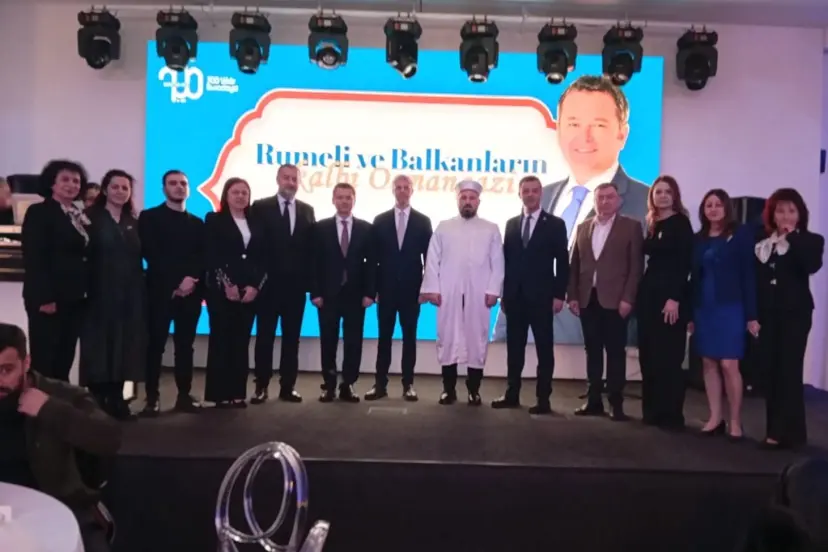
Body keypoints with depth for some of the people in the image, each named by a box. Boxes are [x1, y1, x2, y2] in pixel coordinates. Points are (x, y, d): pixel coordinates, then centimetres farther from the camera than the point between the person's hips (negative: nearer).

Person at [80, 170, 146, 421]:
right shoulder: (91, 217, 0)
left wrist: (141, 290, 3)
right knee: (99, 346, 0)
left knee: (123, 347, 7)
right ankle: (96, 402, 9)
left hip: (130, 294, 5)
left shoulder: (133, 223, 15)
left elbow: (139, 257, 12)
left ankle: (116, 400, 16)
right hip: (100, 293, -4)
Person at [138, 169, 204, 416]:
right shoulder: (149, 217, 5)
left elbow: (203, 257, 6)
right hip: (161, 290, -3)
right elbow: (150, 254, -6)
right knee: (156, 345, -2)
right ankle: (152, 398, 5)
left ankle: (184, 395, 13)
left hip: (191, 292, 3)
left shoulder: (197, 223, 16)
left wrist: (192, 280, -13)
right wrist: (177, 281, -15)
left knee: (185, 345, 6)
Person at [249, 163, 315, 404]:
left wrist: (310, 281, 0)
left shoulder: (307, 210, 9)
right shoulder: (260, 207, 1)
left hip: (296, 284, 3)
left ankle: (287, 387, 15)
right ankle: (261, 387, 12)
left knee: (292, 337, 7)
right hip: (268, 284, -2)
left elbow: (311, 248, 6)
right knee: (265, 336, 4)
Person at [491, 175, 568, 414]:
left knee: (544, 348, 2)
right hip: (515, 296, 4)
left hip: (541, 296, -3)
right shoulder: (511, 224, 12)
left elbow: (562, 263, -2)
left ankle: (543, 398, 8)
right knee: (514, 347, 8)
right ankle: (512, 394, 17)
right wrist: (503, 293, 6)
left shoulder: (555, 224, 1)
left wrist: (559, 295, -9)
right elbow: (506, 260, 10)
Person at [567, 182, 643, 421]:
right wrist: (572, 295, 3)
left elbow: (636, 266, -5)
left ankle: (616, 403, 9)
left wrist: (627, 298, -12)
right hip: (587, 300, 4)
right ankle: (594, 401, 15)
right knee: (592, 351, 8)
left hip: (614, 300, -4)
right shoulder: (583, 227, 12)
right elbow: (574, 264, 10)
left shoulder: (631, 227, 0)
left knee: (615, 352, 2)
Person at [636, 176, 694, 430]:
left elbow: (684, 263, -12)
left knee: (668, 357, -1)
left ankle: (671, 415, 9)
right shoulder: (652, 224, 13)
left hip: (671, 295, -6)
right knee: (648, 356, 8)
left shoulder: (681, 223, -5)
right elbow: (651, 259, 11)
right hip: (649, 293, 7)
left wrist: (674, 298, -19)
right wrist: (642, 293, 4)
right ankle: (652, 411, 18)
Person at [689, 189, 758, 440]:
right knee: (708, 364, 6)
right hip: (704, 308, 5)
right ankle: (715, 418, 15)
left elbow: (748, 274, -7)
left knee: (729, 365, -6)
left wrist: (751, 314, -11)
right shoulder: (699, 239, 10)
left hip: (730, 308, -5)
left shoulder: (741, 234, -3)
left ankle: (735, 421, 6)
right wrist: (690, 313, 8)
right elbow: (694, 277, 10)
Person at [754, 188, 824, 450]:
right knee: (769, 370, 5)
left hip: (795, 313, -3)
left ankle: (789, 431, -1)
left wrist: (792, 237, -12)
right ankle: (775, 429, 14)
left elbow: (812, 265, -19)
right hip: (766, 313, 3)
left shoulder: (810, 240, 3)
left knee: (789, 370, -6)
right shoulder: (761, 240, 10)